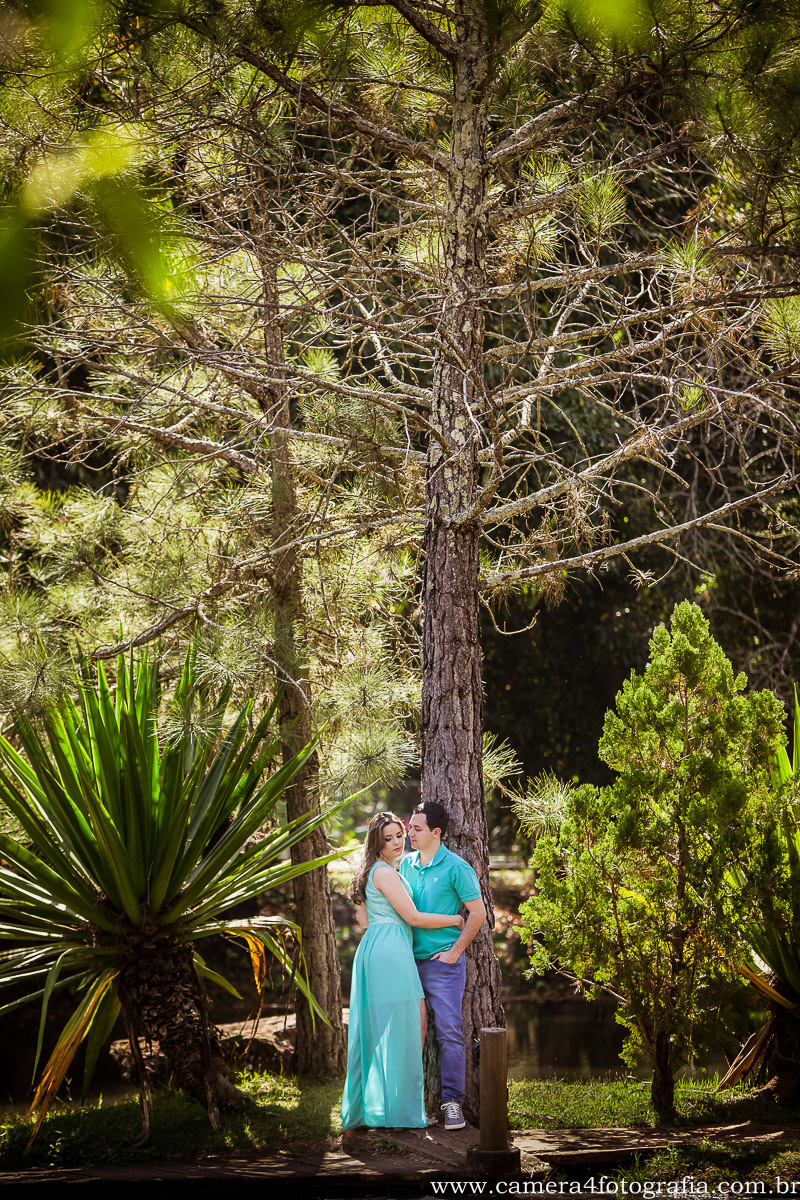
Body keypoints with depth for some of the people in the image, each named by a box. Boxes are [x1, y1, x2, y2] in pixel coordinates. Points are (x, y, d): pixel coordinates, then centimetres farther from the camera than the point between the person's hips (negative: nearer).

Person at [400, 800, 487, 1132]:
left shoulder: (455, 867, -8)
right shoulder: (406, 864, 10)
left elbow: (478, 913, -7)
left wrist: (455, 951, -9)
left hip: (443, 963, -6)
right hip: (410, 961, 6)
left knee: (449, 1032, -6)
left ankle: (452, 1101, -2)